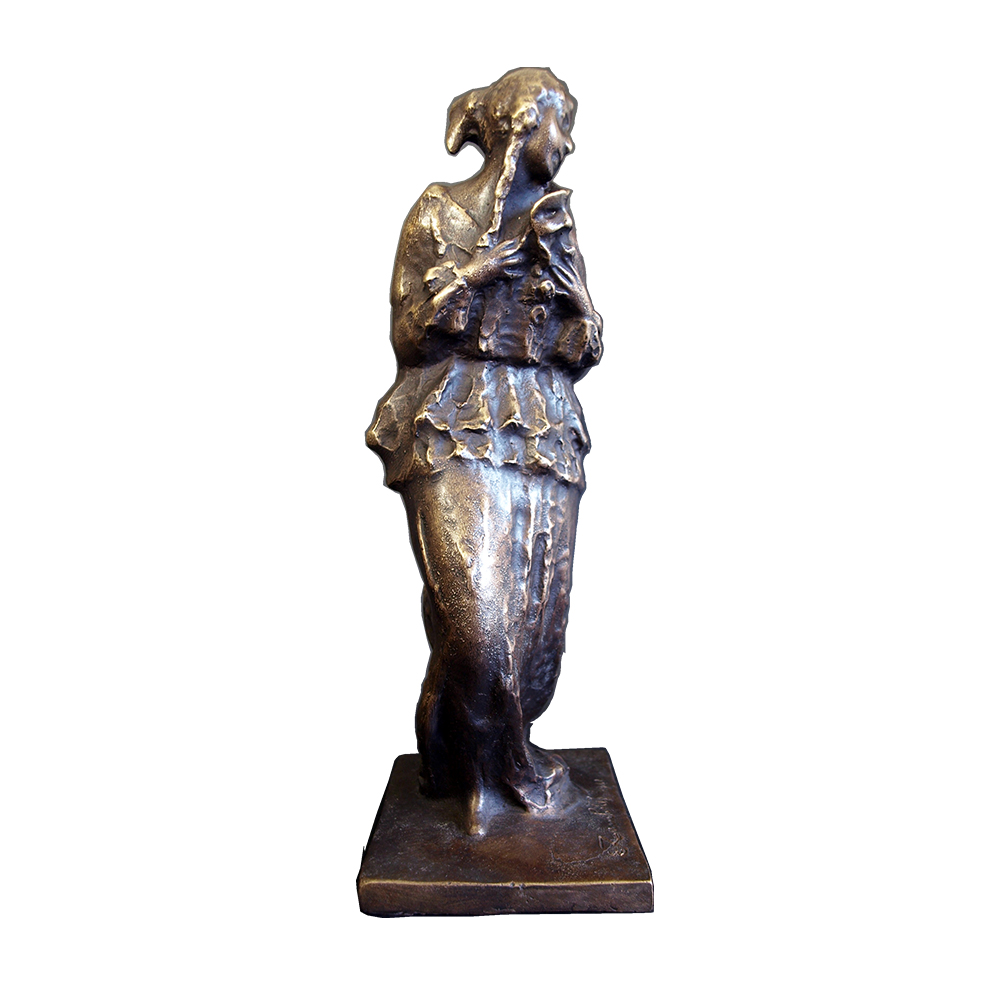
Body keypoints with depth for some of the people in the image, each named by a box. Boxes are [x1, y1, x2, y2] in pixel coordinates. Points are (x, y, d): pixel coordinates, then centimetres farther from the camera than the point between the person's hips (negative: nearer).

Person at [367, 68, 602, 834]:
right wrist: (485, 265, -6)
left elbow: (585, 353, 12)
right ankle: (487, 768, 15)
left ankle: (499, 756, 25)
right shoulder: (440, 212, 7)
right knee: (477, 618, -14)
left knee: (537, 617, 1)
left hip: (545, 432, 5)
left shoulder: (558, 222, 18)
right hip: (457, 427, -4)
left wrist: (562, 266, -2)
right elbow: (409, 335, -1)